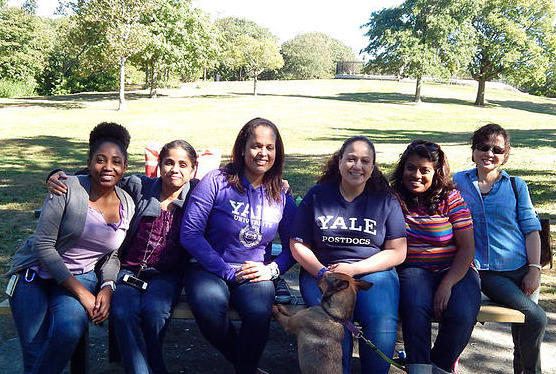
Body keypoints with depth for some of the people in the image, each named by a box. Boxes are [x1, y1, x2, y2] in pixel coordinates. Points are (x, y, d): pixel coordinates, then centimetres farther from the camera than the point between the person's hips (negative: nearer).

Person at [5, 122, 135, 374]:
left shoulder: (127, 205, 1)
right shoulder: (68, 189, -13)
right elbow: (43, 244, -15)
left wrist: (107, 287, -9)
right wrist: (81, 293, -18)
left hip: (82, 276, 3)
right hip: (36, 273, -2)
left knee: (69, 330, -27)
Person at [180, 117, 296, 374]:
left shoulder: (281, 195, 7)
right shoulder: (216, 182, -6)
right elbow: (190, 233, -11)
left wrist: (272, 269, -10)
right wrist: (228, 272, -15)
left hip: (255, 273, 2)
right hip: (209, 268, -1)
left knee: (259, 311, -31)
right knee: (209, 305, -34)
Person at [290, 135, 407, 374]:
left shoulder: (385, 200, 6)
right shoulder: (317, 196, 6)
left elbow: (397, 252, 3)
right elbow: (298, 244, 7)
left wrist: (353, 269, -9)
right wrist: (321, 272, -11)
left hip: (373, 272, 1)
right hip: (321, 270, 0)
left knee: (382, 321, -28)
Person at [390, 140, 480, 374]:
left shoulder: (450, 198, 3)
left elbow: (467, 248, -2)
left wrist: (447, 284, -16)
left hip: (456, 271, 1)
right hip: (413, 270, 0)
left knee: (462, 315, -27)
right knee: (415, 306, -34)